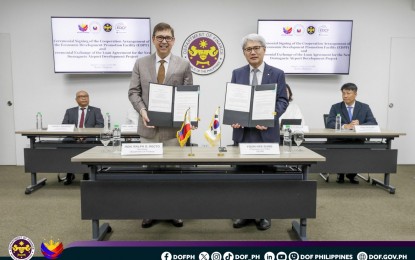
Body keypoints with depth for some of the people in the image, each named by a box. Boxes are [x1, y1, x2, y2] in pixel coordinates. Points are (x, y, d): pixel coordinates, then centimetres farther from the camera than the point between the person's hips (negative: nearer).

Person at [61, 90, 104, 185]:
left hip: (89, 138, -2)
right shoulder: (70, 111, 21)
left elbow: (100, 125, 1)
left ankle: (87, 174, -16)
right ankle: (69, 174, -12)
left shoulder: (96, 110, 16)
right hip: (72, 137, 2)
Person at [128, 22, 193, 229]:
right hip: (149, 126, 2)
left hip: (174, 126, -1)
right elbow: (133, 92, 4)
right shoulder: (141, 63, 7)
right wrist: (142, 110, -13)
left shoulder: (184, 65, 3)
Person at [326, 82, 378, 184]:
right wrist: (345, 126, -26)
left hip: (358, 141, 1)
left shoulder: (364, 107, 9)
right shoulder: (335, 107, 5)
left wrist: (359, 125, -22)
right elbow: (329, 123, -10)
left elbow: (374, 123, -2)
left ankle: (352, 174, 3)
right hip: (340, 141, -1)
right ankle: (340, 173, 2)